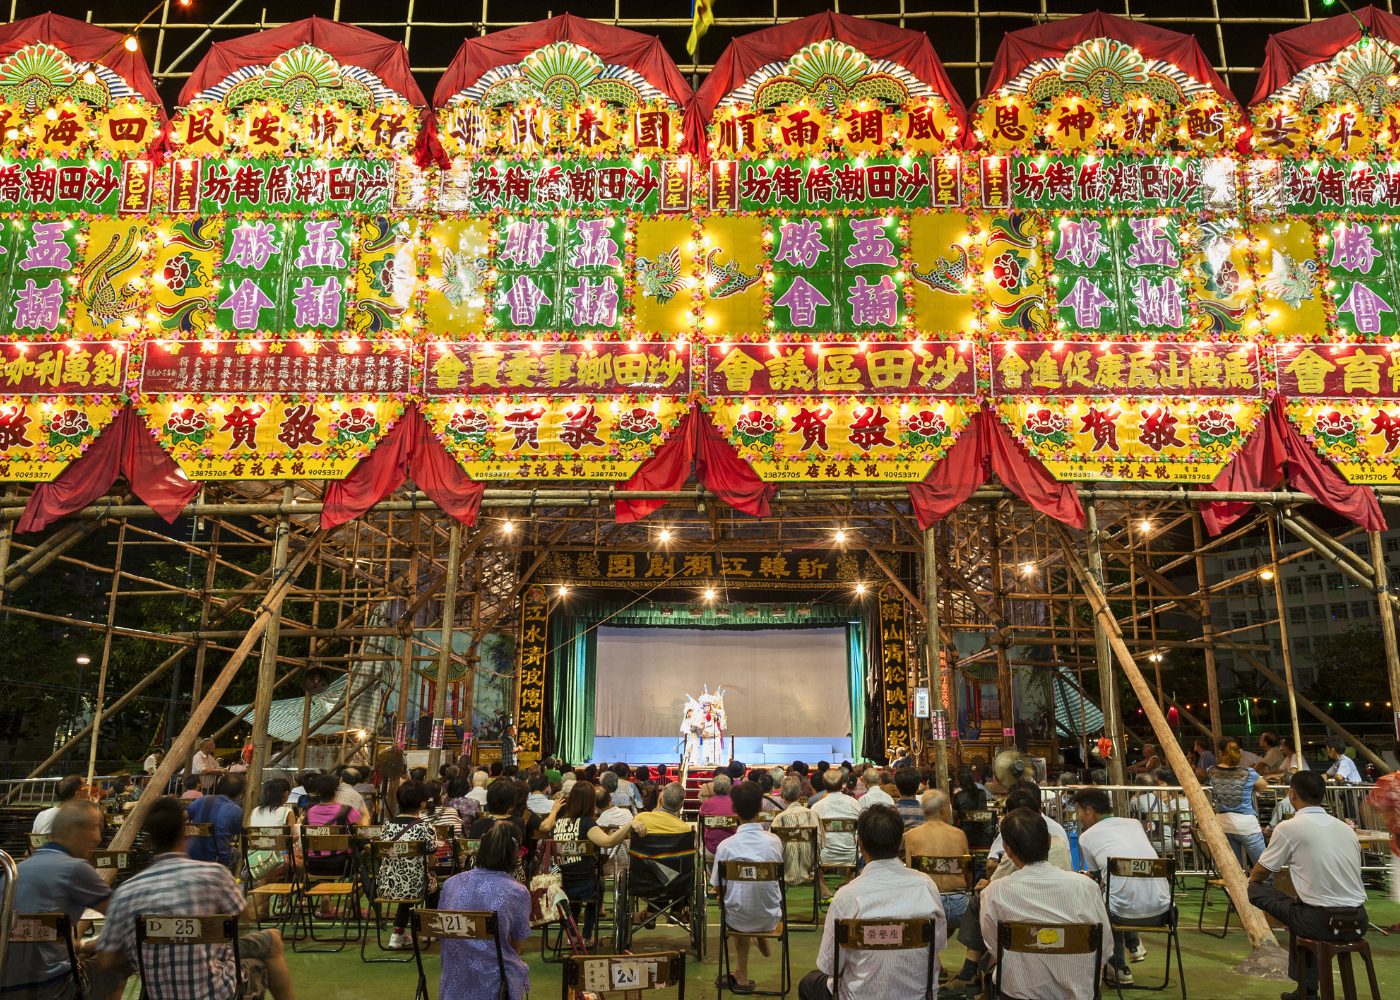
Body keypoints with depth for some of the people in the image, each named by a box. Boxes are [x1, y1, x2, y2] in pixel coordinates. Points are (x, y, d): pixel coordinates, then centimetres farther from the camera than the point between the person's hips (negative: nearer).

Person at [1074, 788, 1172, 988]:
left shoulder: (1087, 836, 4)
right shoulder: (1135, 824, 16)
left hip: (1125, 914, -5)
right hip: (1162, 912, 5)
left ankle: (1119, 968, 25)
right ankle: (1133, 945, 36)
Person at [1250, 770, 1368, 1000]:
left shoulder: (1289, 827, -7)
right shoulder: (1346, 828, 10)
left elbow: (1259, 874, 6)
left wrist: (1252, 879, 30)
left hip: (1322, 921, -6)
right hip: (1358, 921, 6)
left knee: (1257, 890, 11)